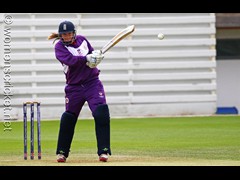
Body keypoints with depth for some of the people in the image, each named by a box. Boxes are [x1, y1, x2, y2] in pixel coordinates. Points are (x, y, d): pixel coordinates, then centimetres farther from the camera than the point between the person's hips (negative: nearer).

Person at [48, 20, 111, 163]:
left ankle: (104, 151, -12)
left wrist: (96, 55, -9)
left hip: (92, 83, 2)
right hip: (74, 86, -1)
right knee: (68, 118, 2)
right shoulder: (59, 47, -6)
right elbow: (70, 60, -24)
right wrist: (87, 58, -36)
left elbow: (92, 53, 15)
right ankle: (62, 152, 19)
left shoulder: (82, 39, 6)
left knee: (102, 114, -14)